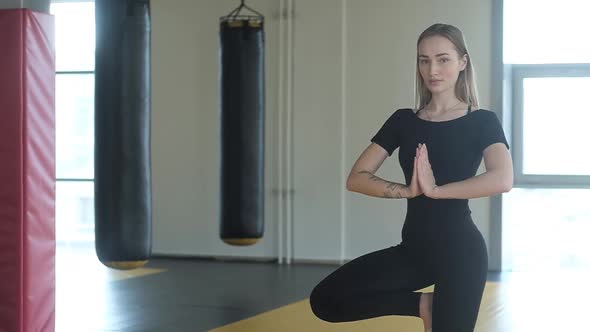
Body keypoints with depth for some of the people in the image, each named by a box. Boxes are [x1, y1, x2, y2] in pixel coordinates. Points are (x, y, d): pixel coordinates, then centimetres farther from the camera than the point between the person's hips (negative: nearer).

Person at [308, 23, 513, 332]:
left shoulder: (481, 121, -4)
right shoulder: (403, 121, 8)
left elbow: (502, 180, -24)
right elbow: (356, 178, 0)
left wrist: (435, 189, -20)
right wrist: (408, 190, -16)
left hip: (460, 250, -4)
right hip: (414, 248, 5)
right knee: (325, 300, -9)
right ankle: (423, 305, 5)